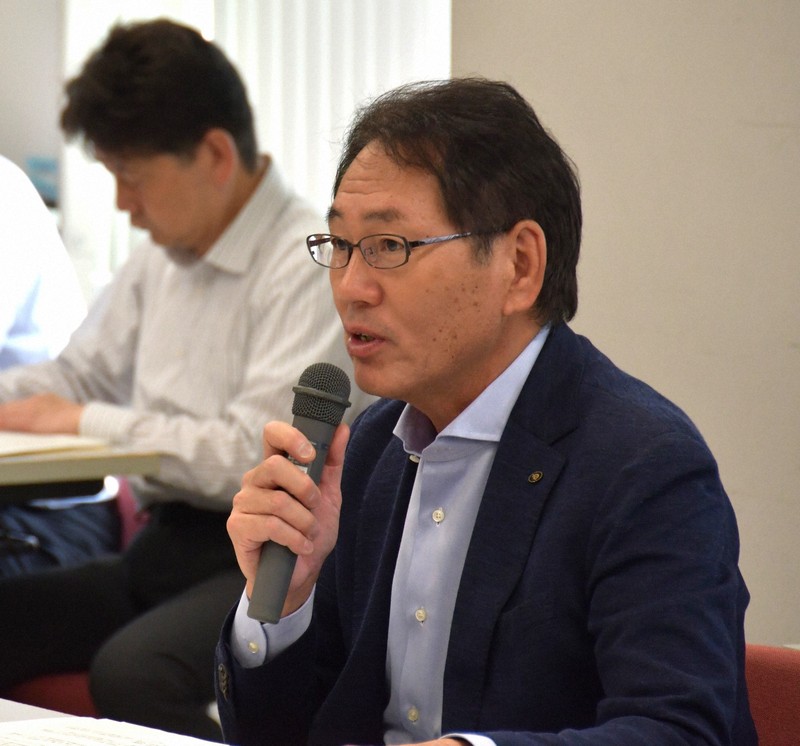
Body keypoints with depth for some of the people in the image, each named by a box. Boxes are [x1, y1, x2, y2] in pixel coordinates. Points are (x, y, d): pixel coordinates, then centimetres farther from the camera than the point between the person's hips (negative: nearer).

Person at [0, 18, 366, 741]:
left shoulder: (310, 268, -12)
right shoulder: (161, 259, 15)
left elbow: (256, 458, -20)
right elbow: (82, 375, 26)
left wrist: (87, 422, -12)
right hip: (168, 544, 8)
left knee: (132, 671, -34)